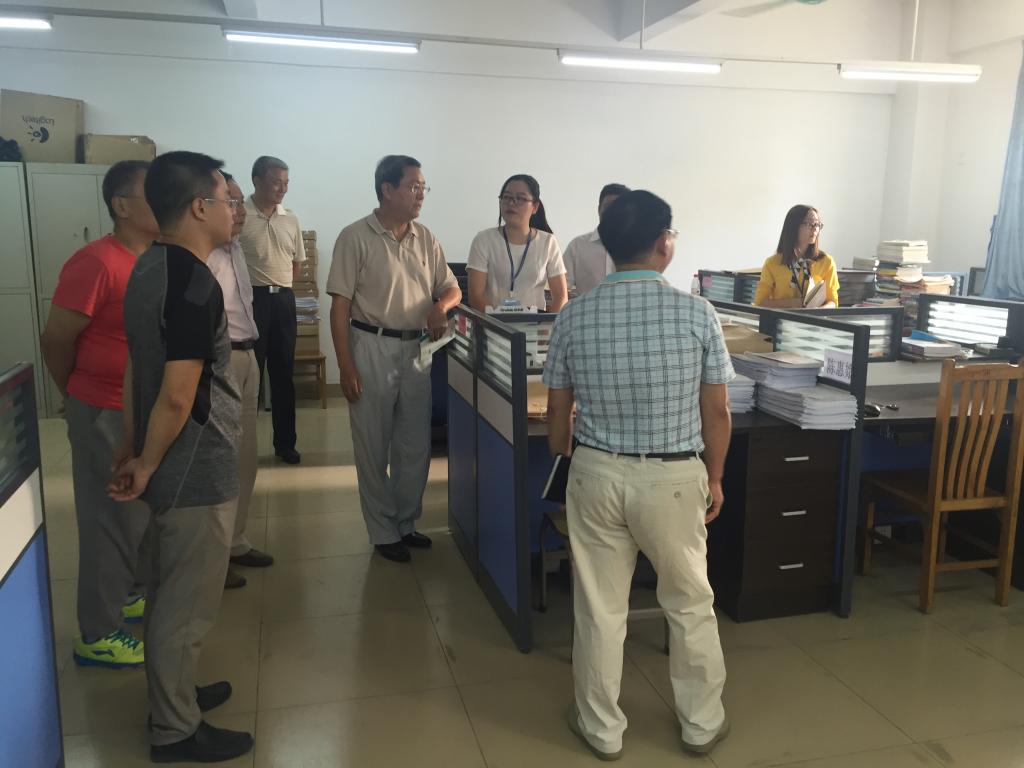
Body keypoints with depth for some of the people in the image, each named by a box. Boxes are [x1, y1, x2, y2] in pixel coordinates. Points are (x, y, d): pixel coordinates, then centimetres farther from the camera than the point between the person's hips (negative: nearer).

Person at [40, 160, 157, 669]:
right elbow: (55, 340, -13)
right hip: (107, 415, -7)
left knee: (147, 510, 20)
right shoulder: (96, 262, -21)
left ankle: (132, 595, 40)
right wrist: (79, 398, 2)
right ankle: (97, 634, 19)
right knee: (111, 519, 4)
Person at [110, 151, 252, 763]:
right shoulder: (195, 285, -24)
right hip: (198, 473, -9)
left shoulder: (150, 268, 6)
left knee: (173, 593, 22)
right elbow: (178, 397, -25)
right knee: (187, 605, 6)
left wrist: (133, 454, 15)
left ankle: (175, 692, 40)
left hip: (174, 467, 9)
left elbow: (136, 369, 11)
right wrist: (146, 467, -10)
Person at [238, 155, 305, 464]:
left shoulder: (290, 219, 9)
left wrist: (278, 285, 13)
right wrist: (260, 285, 0)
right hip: (251, 299, -5)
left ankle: (285, 442, 19)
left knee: (283, 373, 9)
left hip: (284, 300, 5)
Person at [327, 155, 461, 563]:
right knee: (374, 448, 6)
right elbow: (340, 306, -10)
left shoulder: (426, 239, 7)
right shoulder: (356, 237, -8)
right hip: (372, 349, -5)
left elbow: (452, 288, 13)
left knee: (416, 446, 12)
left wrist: (441, 305, -11)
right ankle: (383, 532, 20)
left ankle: (406, 523, 30)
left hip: (415, 349, 5)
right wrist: (346, 367, -14)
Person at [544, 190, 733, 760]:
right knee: (690, 604, 18)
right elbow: (717, 411, -5)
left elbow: (559, 413, 3)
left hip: (597, 473, 2)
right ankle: (702, 724, 35)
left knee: (599, 608, 14)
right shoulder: (697, 313, -11)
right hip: (674, 477, -1)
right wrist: (714, 477, 10)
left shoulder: (574, 317, -5)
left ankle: (602, 729, 30)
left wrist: (566, 467, 20)